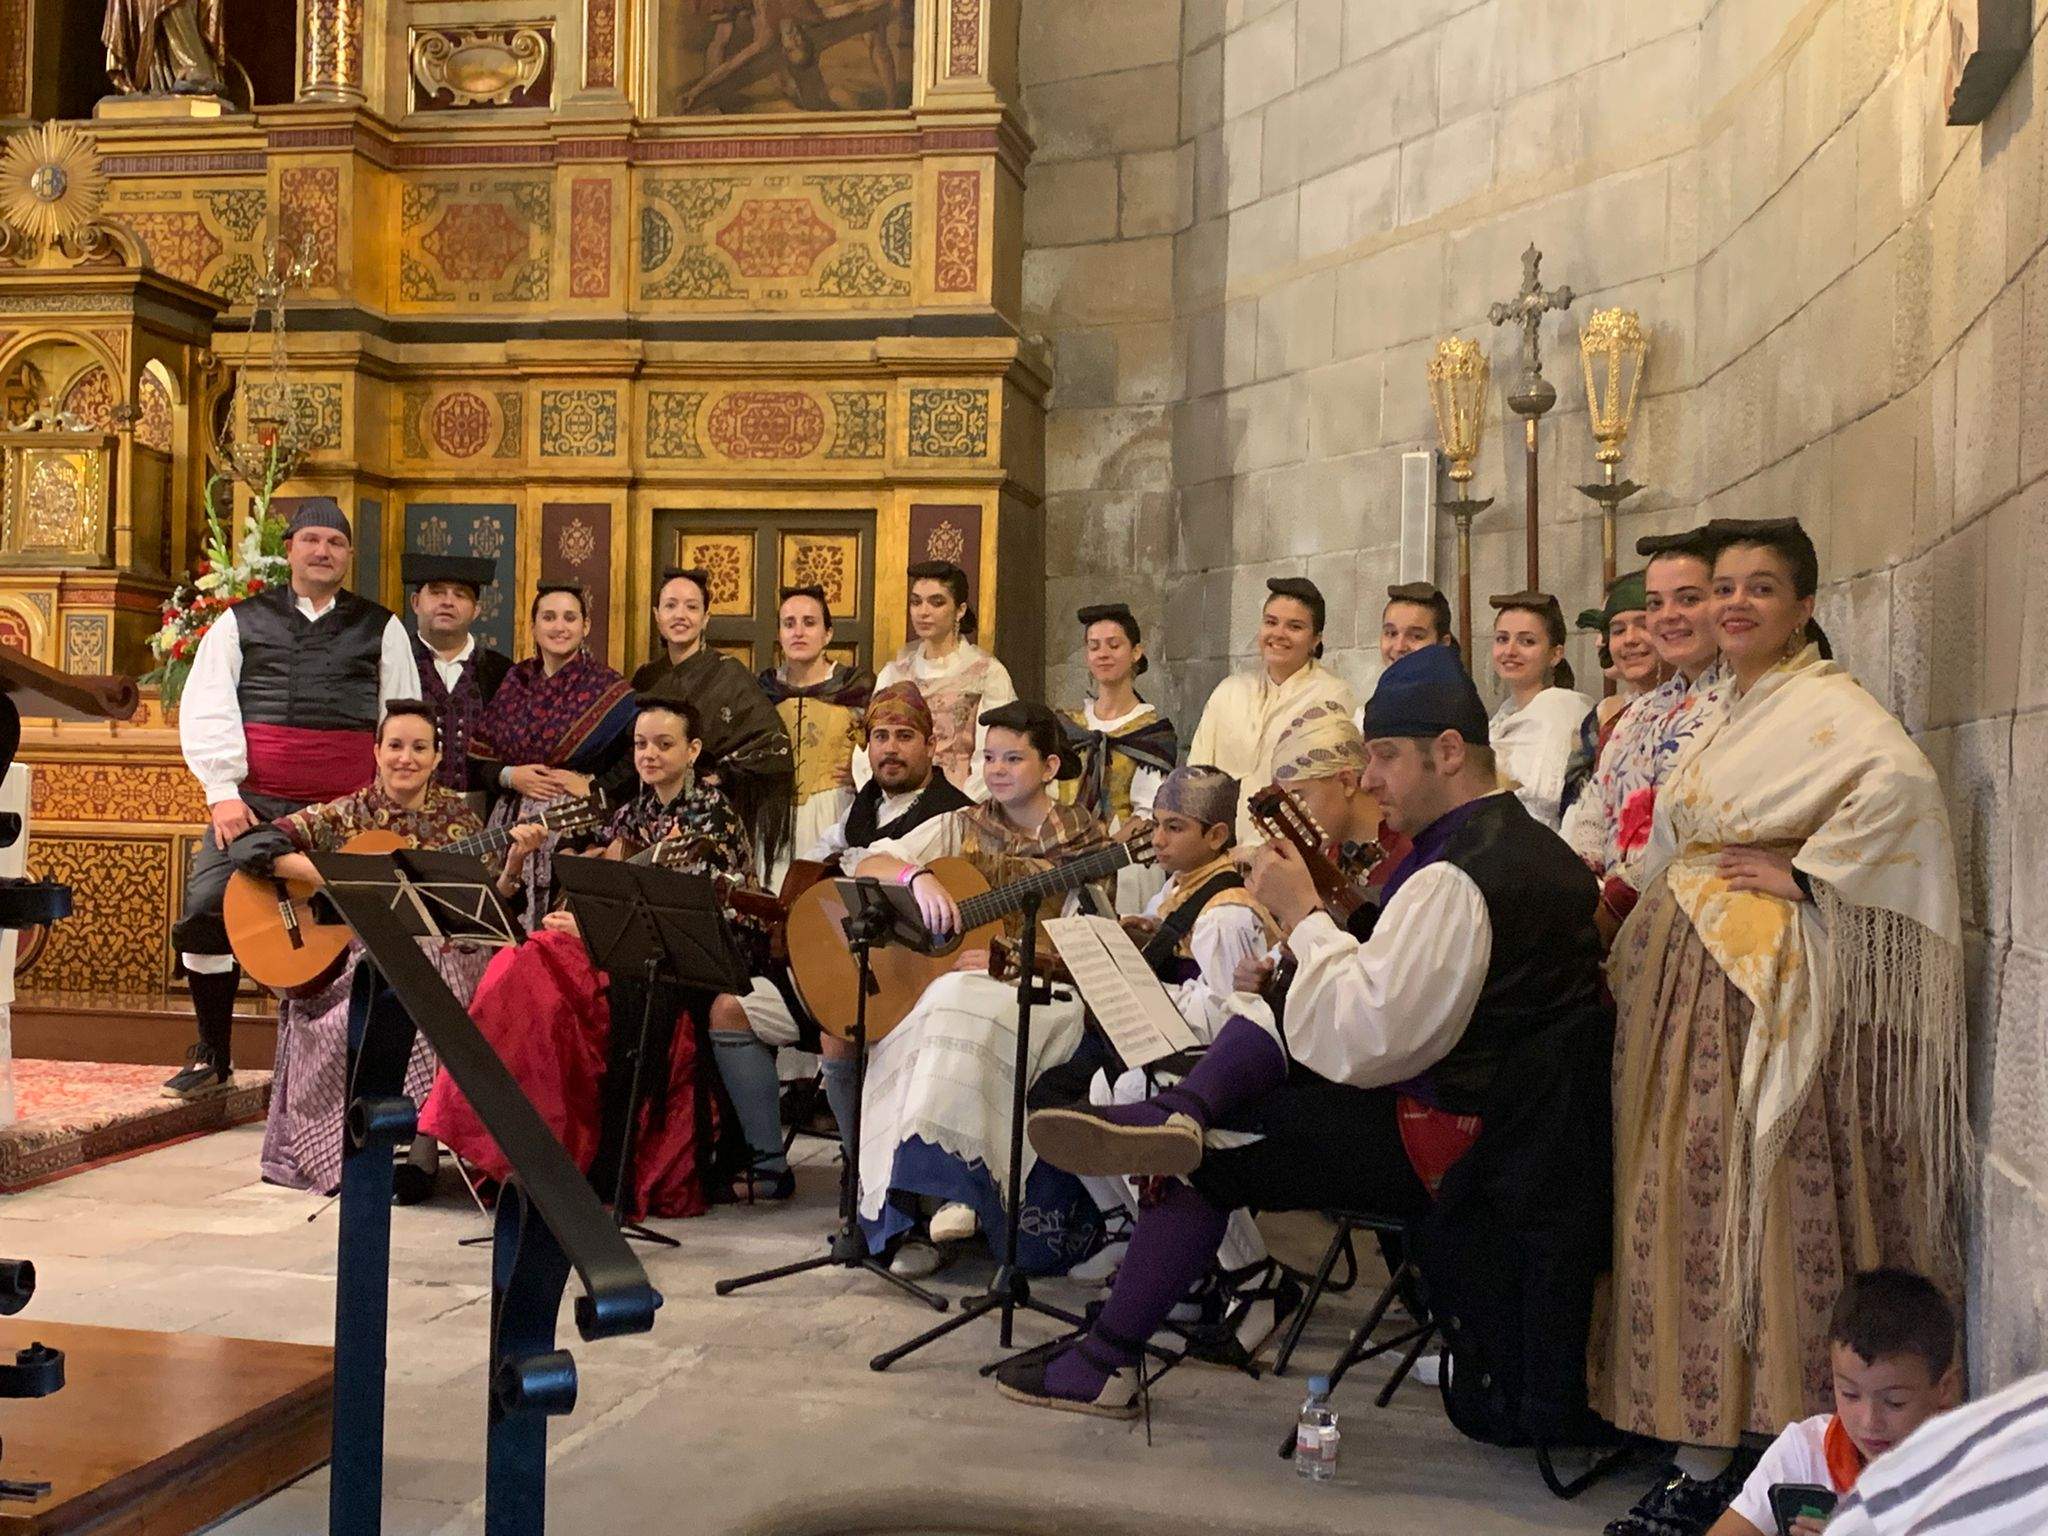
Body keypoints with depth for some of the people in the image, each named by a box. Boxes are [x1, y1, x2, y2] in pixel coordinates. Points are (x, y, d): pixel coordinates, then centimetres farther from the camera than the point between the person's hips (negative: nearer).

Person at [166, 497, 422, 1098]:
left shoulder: (382, 629, 12)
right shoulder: (241, 621, 11)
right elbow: (205, 710, 4)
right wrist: (223, 792, -6)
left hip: (347, 811, 0)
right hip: (252, 803, 0)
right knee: (205, 911, -9)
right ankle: (213, 1055, 9)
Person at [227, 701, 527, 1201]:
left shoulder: (457, 816, 9)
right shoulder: (345, 816, 4)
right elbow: (249, 845, -6)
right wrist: (329, 875, -17)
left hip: (439, 956, 0)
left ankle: (421, 1149, -24)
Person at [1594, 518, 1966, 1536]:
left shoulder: (1824, 705, -10)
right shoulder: (1730, 710, 17)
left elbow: (1904, 780, -29)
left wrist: (1807, 874, -21)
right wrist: (1632, 958, 14)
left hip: (1761, 986, -8)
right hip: (1686, 981, 9)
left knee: (1745, 1203, -5)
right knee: (1686, 1200, 9)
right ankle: (1698, 1440, 18)